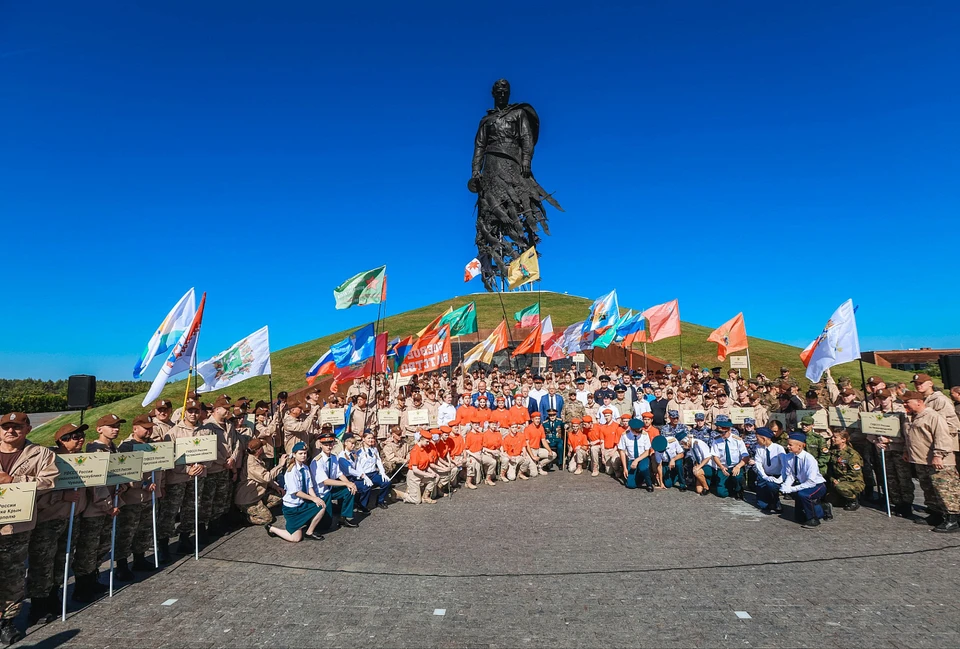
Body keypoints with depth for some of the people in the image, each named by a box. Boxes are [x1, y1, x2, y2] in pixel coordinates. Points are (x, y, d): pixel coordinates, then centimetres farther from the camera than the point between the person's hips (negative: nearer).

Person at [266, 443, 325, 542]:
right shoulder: (291, 471, -20)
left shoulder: (306, 468, -1)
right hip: (292, 507, -6)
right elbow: (296, 492, -21)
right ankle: (271, 528, 18)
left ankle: (309, 532, 5)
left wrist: (316, 498, -19)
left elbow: (310, 487, -1)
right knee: (296, 538, -4)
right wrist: (313, 498, -20)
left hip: (303, 503, 6)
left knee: (322, 506, -14)